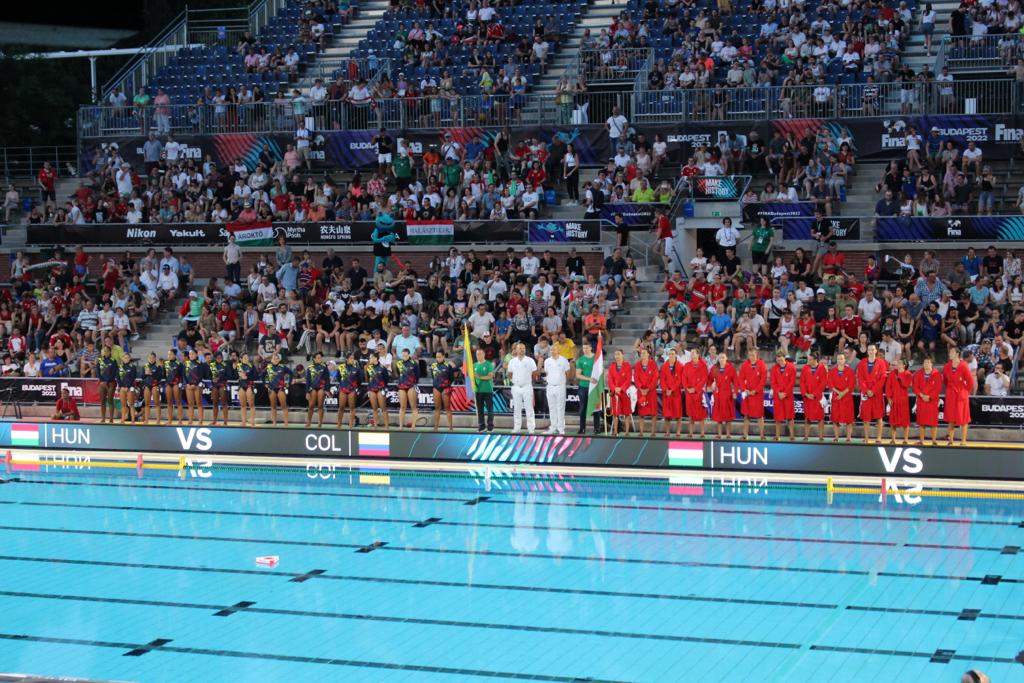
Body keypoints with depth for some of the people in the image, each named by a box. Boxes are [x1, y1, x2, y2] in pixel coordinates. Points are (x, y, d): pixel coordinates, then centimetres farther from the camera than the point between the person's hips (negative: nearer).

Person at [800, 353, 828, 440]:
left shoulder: (822, 368, -4)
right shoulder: (804, 369, 4)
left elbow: (823, 383, -8)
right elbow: (802, 382, 4)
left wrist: (814, 394, -13)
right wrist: (806, 394, -8)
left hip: (818, 396, -3)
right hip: (807, 396, 3)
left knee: (820, 416, 0)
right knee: (807, 416, 6)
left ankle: (821, 436, 4)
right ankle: (806, 436, 9)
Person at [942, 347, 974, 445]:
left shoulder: (963, 366, -14)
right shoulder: (946, 367, 0)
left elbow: (970, 381, -9)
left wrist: (967, 391, -1)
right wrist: (949, 389, 12)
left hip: (962, 395, -4)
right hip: (951, 395, 4)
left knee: (963, 418, 2)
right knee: (951, 418, 7)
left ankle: (963, 440, 6)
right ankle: (950, 439, 15)